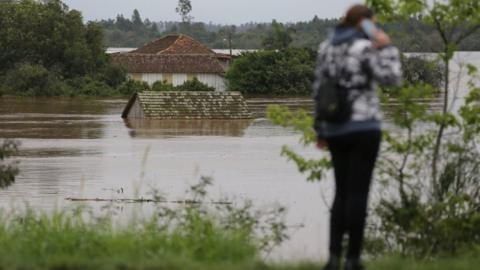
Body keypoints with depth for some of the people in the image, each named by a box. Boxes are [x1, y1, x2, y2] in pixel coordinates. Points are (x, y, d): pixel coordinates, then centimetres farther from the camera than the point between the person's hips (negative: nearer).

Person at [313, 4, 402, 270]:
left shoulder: (326, 47, 9)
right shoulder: (365, 48, -11)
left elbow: (319, 90, 11)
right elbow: (391, 78, -15)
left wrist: (321, 131, 16)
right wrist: (386, 47, -5)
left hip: (336, 129, 6)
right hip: (364, 127, -6)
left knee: (342, 193, 11)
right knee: (358, 193, -2)